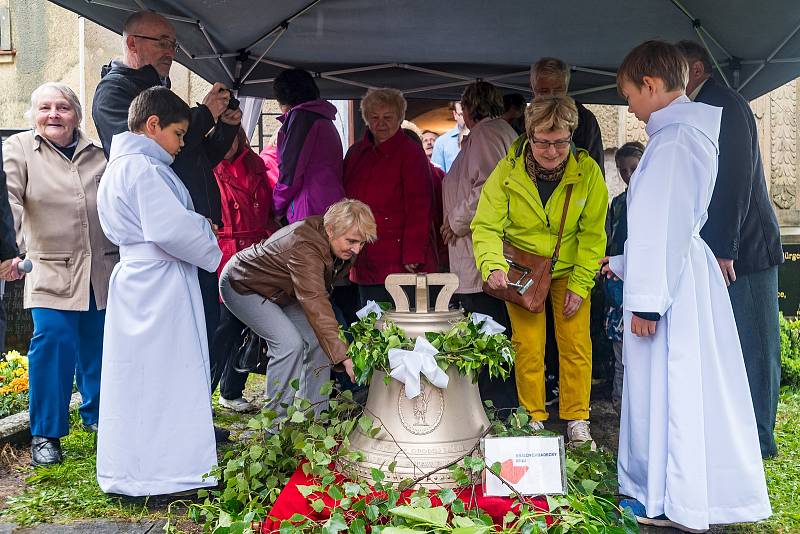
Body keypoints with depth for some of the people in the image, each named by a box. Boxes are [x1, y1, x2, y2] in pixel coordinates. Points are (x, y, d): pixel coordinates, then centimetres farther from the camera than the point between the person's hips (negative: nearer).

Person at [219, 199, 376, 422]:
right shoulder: (305, 248, -40)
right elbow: (316, 305, -48)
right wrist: (343, 356, -53)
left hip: (279, 292, 9)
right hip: (242, 285, -9)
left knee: (318, 339, -4)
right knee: (289, 343, -24)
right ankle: (276, 422, -12)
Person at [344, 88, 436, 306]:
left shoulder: (411, 153, -3)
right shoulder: (356, 153, 14)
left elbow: (419, 210, -9)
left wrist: (413, 257, -16)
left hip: (398, 263, -6)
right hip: (364, 266, 6)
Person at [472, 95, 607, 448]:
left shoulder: (587, 172, -16)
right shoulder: (508, 171, -18)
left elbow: (593, 234, -8)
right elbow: (486, 225, -16)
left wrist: (580, 284, -11)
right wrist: (493, 266, -34)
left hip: (570, 271, 1)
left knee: (576, 345, -1)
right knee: (528, 346, -1)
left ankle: (577, 422, 11)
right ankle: (534, 420, 13)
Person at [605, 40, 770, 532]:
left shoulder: (673, 139, -17)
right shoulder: (694, 132, 15)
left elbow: (659, 226, -21)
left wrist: (645, 298, -20)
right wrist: (623, 265, 29)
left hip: (671, 283, -10)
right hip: (690, 268, 10)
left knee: (668, 386, -1)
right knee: (690, 386, 15)